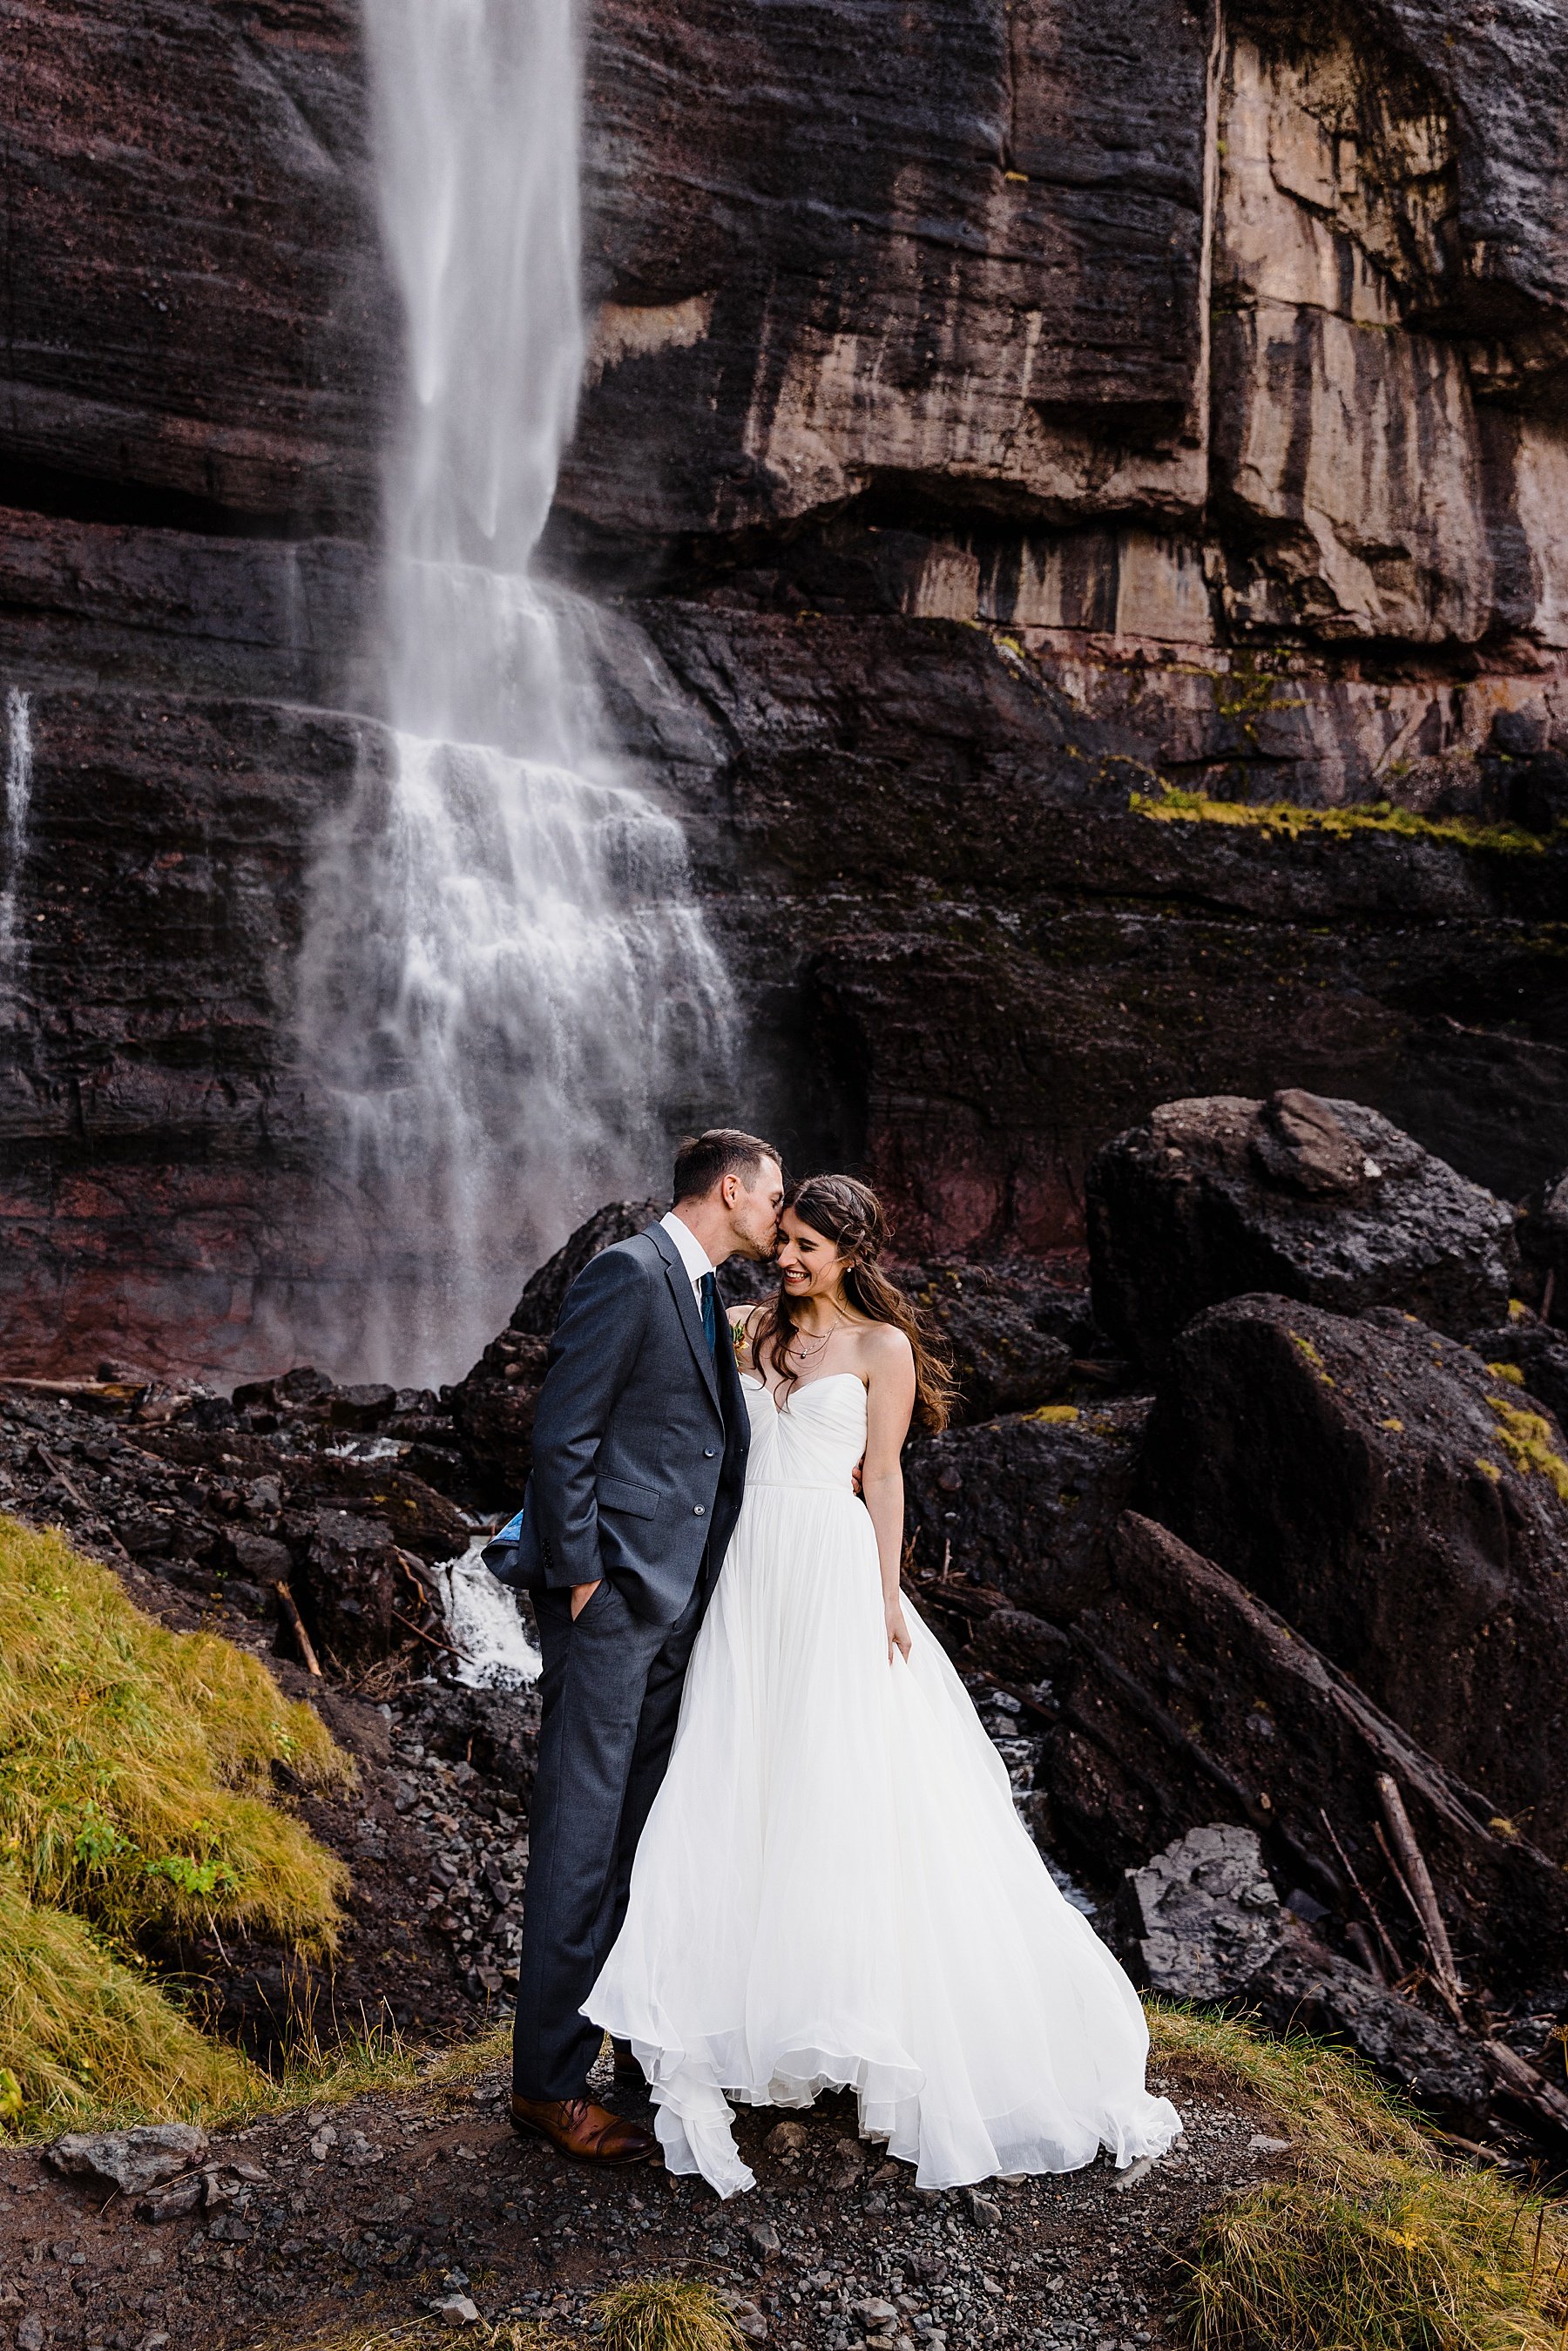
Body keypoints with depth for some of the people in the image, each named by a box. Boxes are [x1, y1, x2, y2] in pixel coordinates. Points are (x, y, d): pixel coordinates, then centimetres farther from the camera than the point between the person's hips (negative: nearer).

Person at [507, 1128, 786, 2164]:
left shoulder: (702, 1294, 17)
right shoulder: (630, 1273, -12)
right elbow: (564, 1435, -16)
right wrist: (580, 1575, -17)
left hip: (674, 1605, 9)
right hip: (613, 1591, -9)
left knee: (646, 1829, 16)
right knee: (583, 1834, -3)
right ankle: (549, 2079, 7)